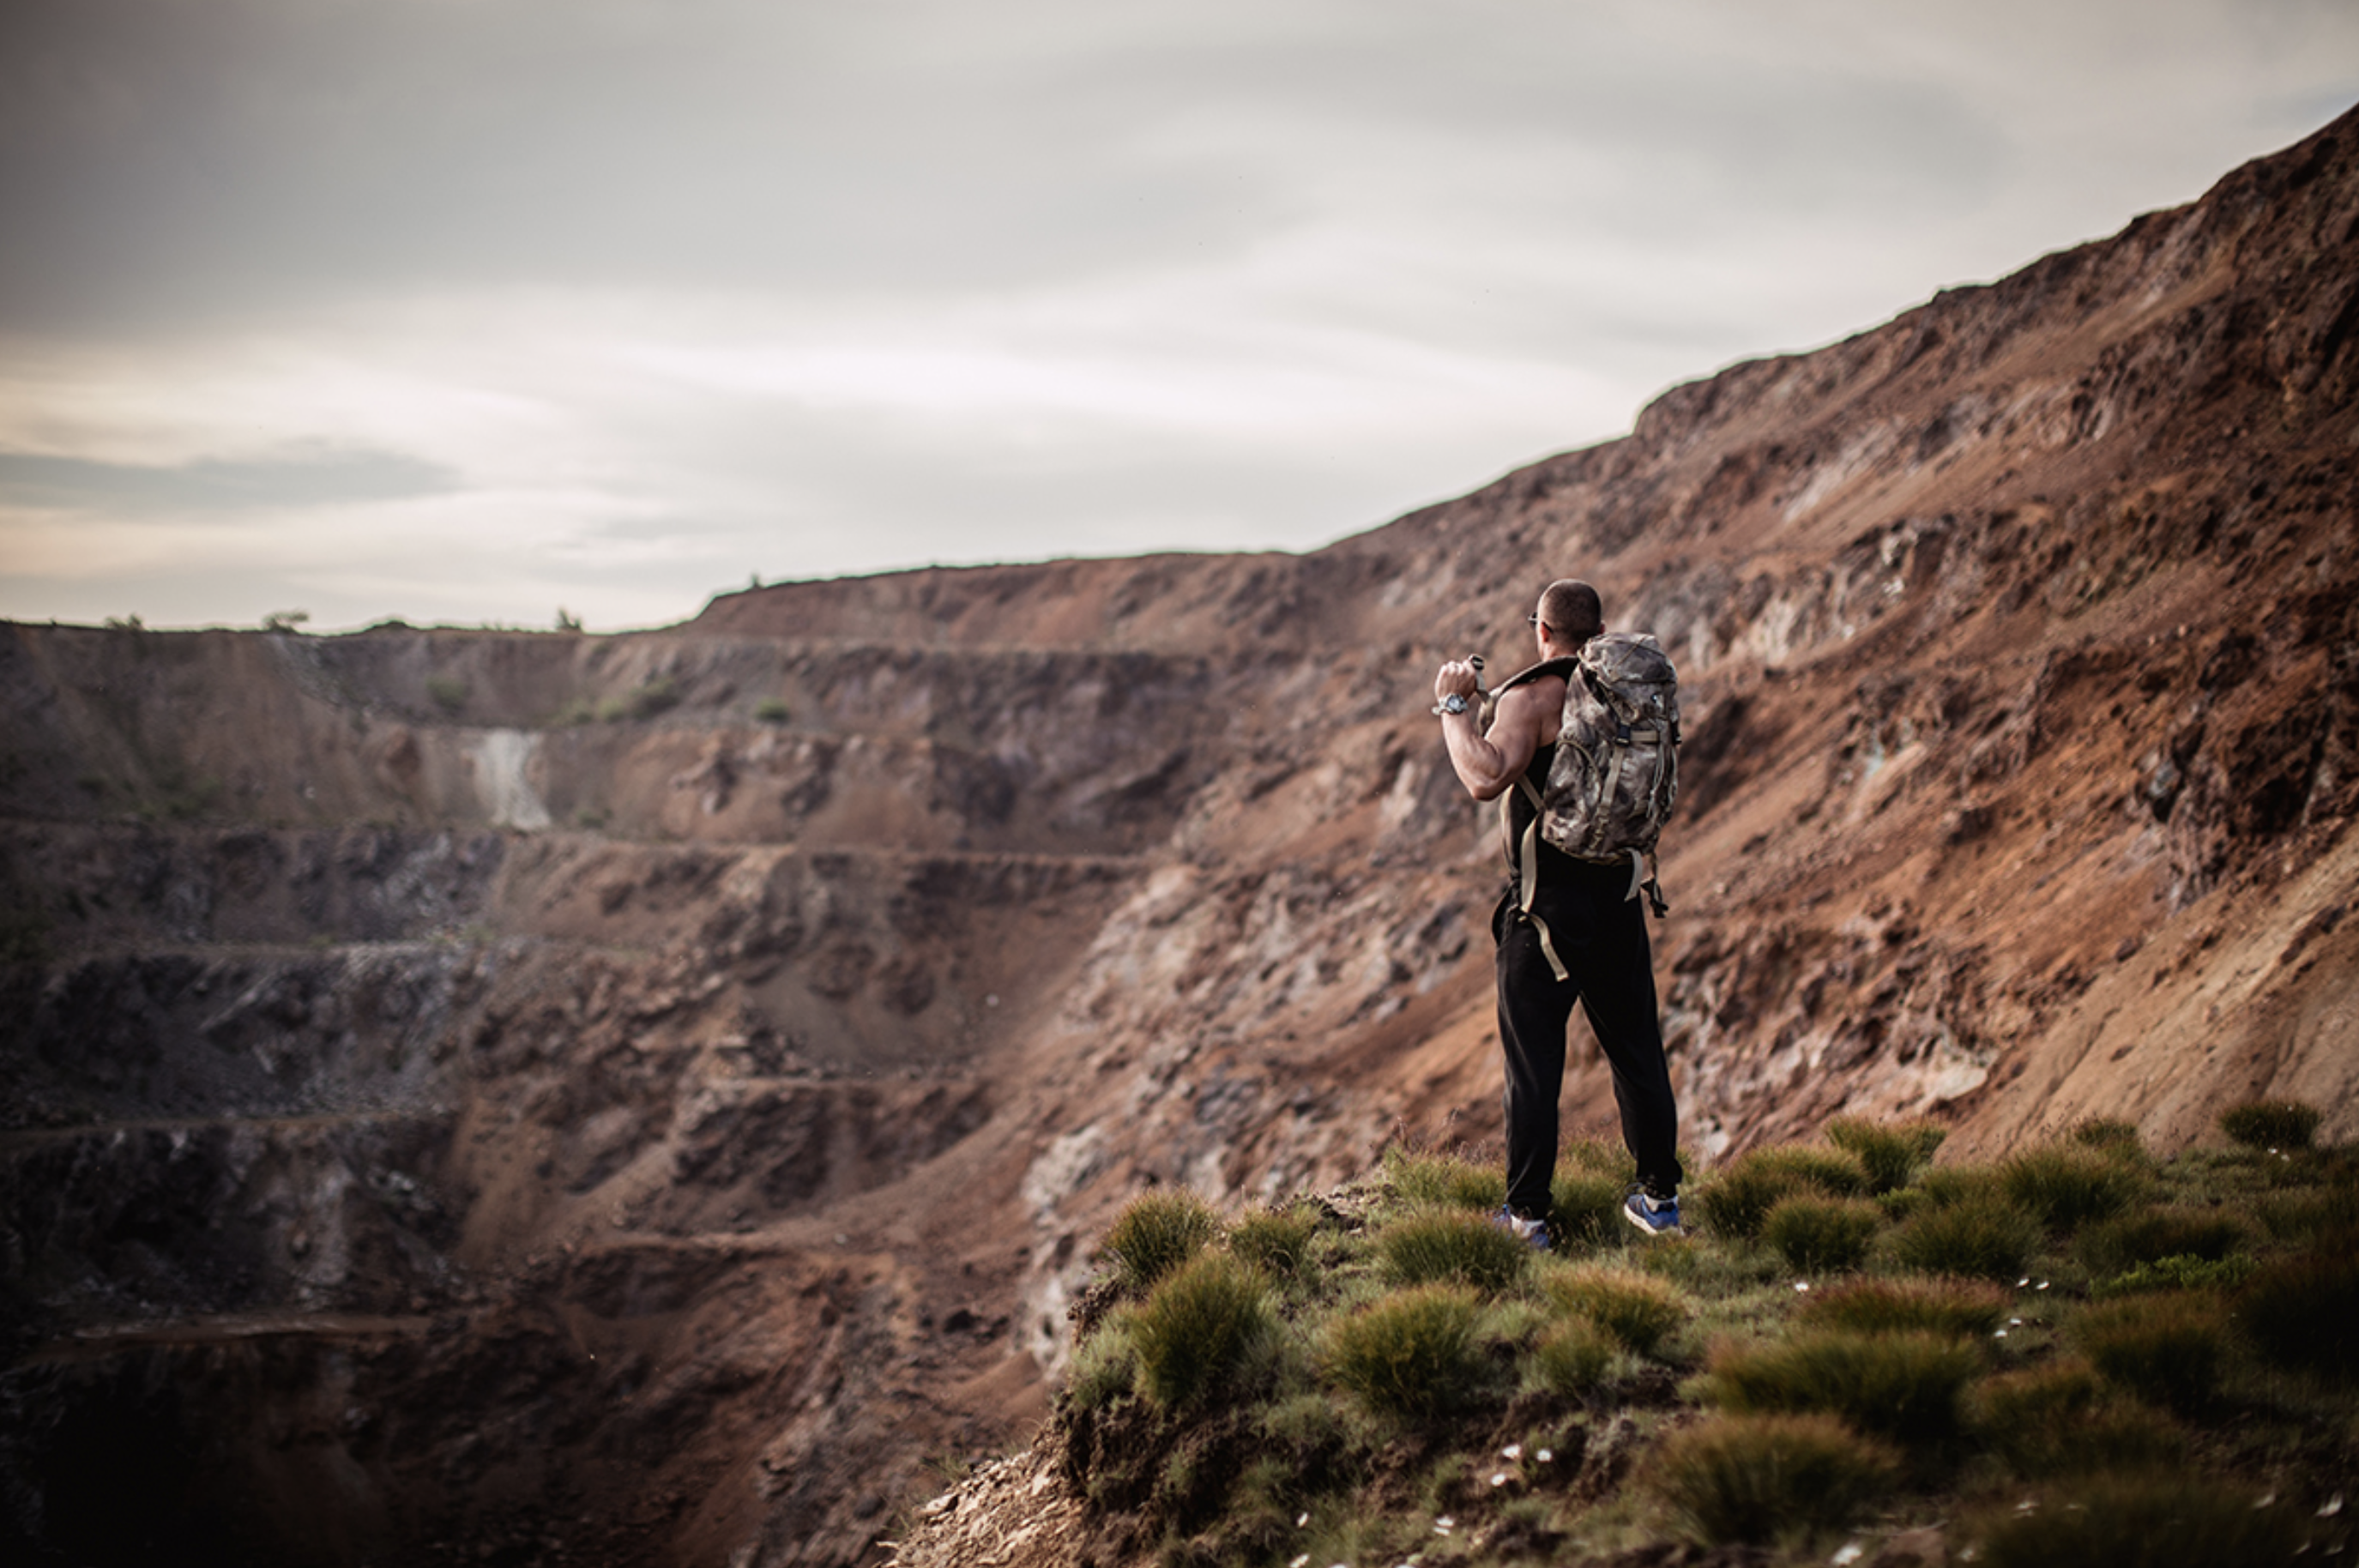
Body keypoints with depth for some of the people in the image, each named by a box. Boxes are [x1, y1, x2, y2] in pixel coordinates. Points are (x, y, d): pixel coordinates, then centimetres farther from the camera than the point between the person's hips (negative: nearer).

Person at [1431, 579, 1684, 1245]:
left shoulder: (1533, 696, -14)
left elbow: (1487, 779, -29)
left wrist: (1455, 708, -16)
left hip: (1547, 906, -6)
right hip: (1618, 896, 6)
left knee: (1533, 1060, 2)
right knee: (1636, 1048, 14)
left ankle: (1527, 1215, 7)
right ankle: (1659, 1197, 23)